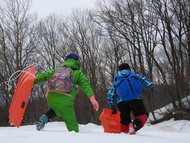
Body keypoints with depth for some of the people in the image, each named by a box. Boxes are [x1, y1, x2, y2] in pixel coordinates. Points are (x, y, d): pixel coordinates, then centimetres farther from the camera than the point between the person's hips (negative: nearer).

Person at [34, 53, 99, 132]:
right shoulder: (78, 73, 12)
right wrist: (92, 98, -16)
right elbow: (85, 84, -4)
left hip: (51, 99, 4)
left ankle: (46, 116, 10)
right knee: (73, 128, 7)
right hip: (65, 102, -4)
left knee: (57, 110, 36)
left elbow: (44, 76, 16)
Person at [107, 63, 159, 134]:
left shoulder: (116, 82, 26)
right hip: (135, 99, -2)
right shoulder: (134, 75, 23)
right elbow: (143, 79, 4)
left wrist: (113, 108, 21)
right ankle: (135, 124, -18)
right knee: (143, 115, 13)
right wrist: (152, 86, -10)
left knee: (125, 122, 13)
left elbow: (110, 95, 16)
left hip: (122, 102, 2)